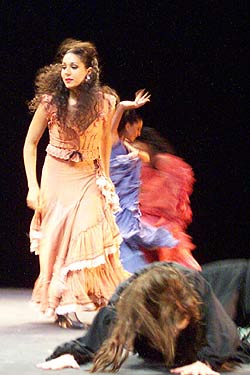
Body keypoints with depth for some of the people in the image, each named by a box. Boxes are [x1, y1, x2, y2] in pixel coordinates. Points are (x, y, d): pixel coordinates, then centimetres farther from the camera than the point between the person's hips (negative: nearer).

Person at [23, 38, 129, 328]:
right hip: (57, 178, -1)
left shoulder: (104, 103, -5)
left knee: (88, 236, -11)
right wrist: (33, 187, -6)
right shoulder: (50, 102, -8)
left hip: (89, 178, 1)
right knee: (58, 239, -2)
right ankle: (63, 304, 4)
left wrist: (105, 180, 14)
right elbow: (30, 144, 0)